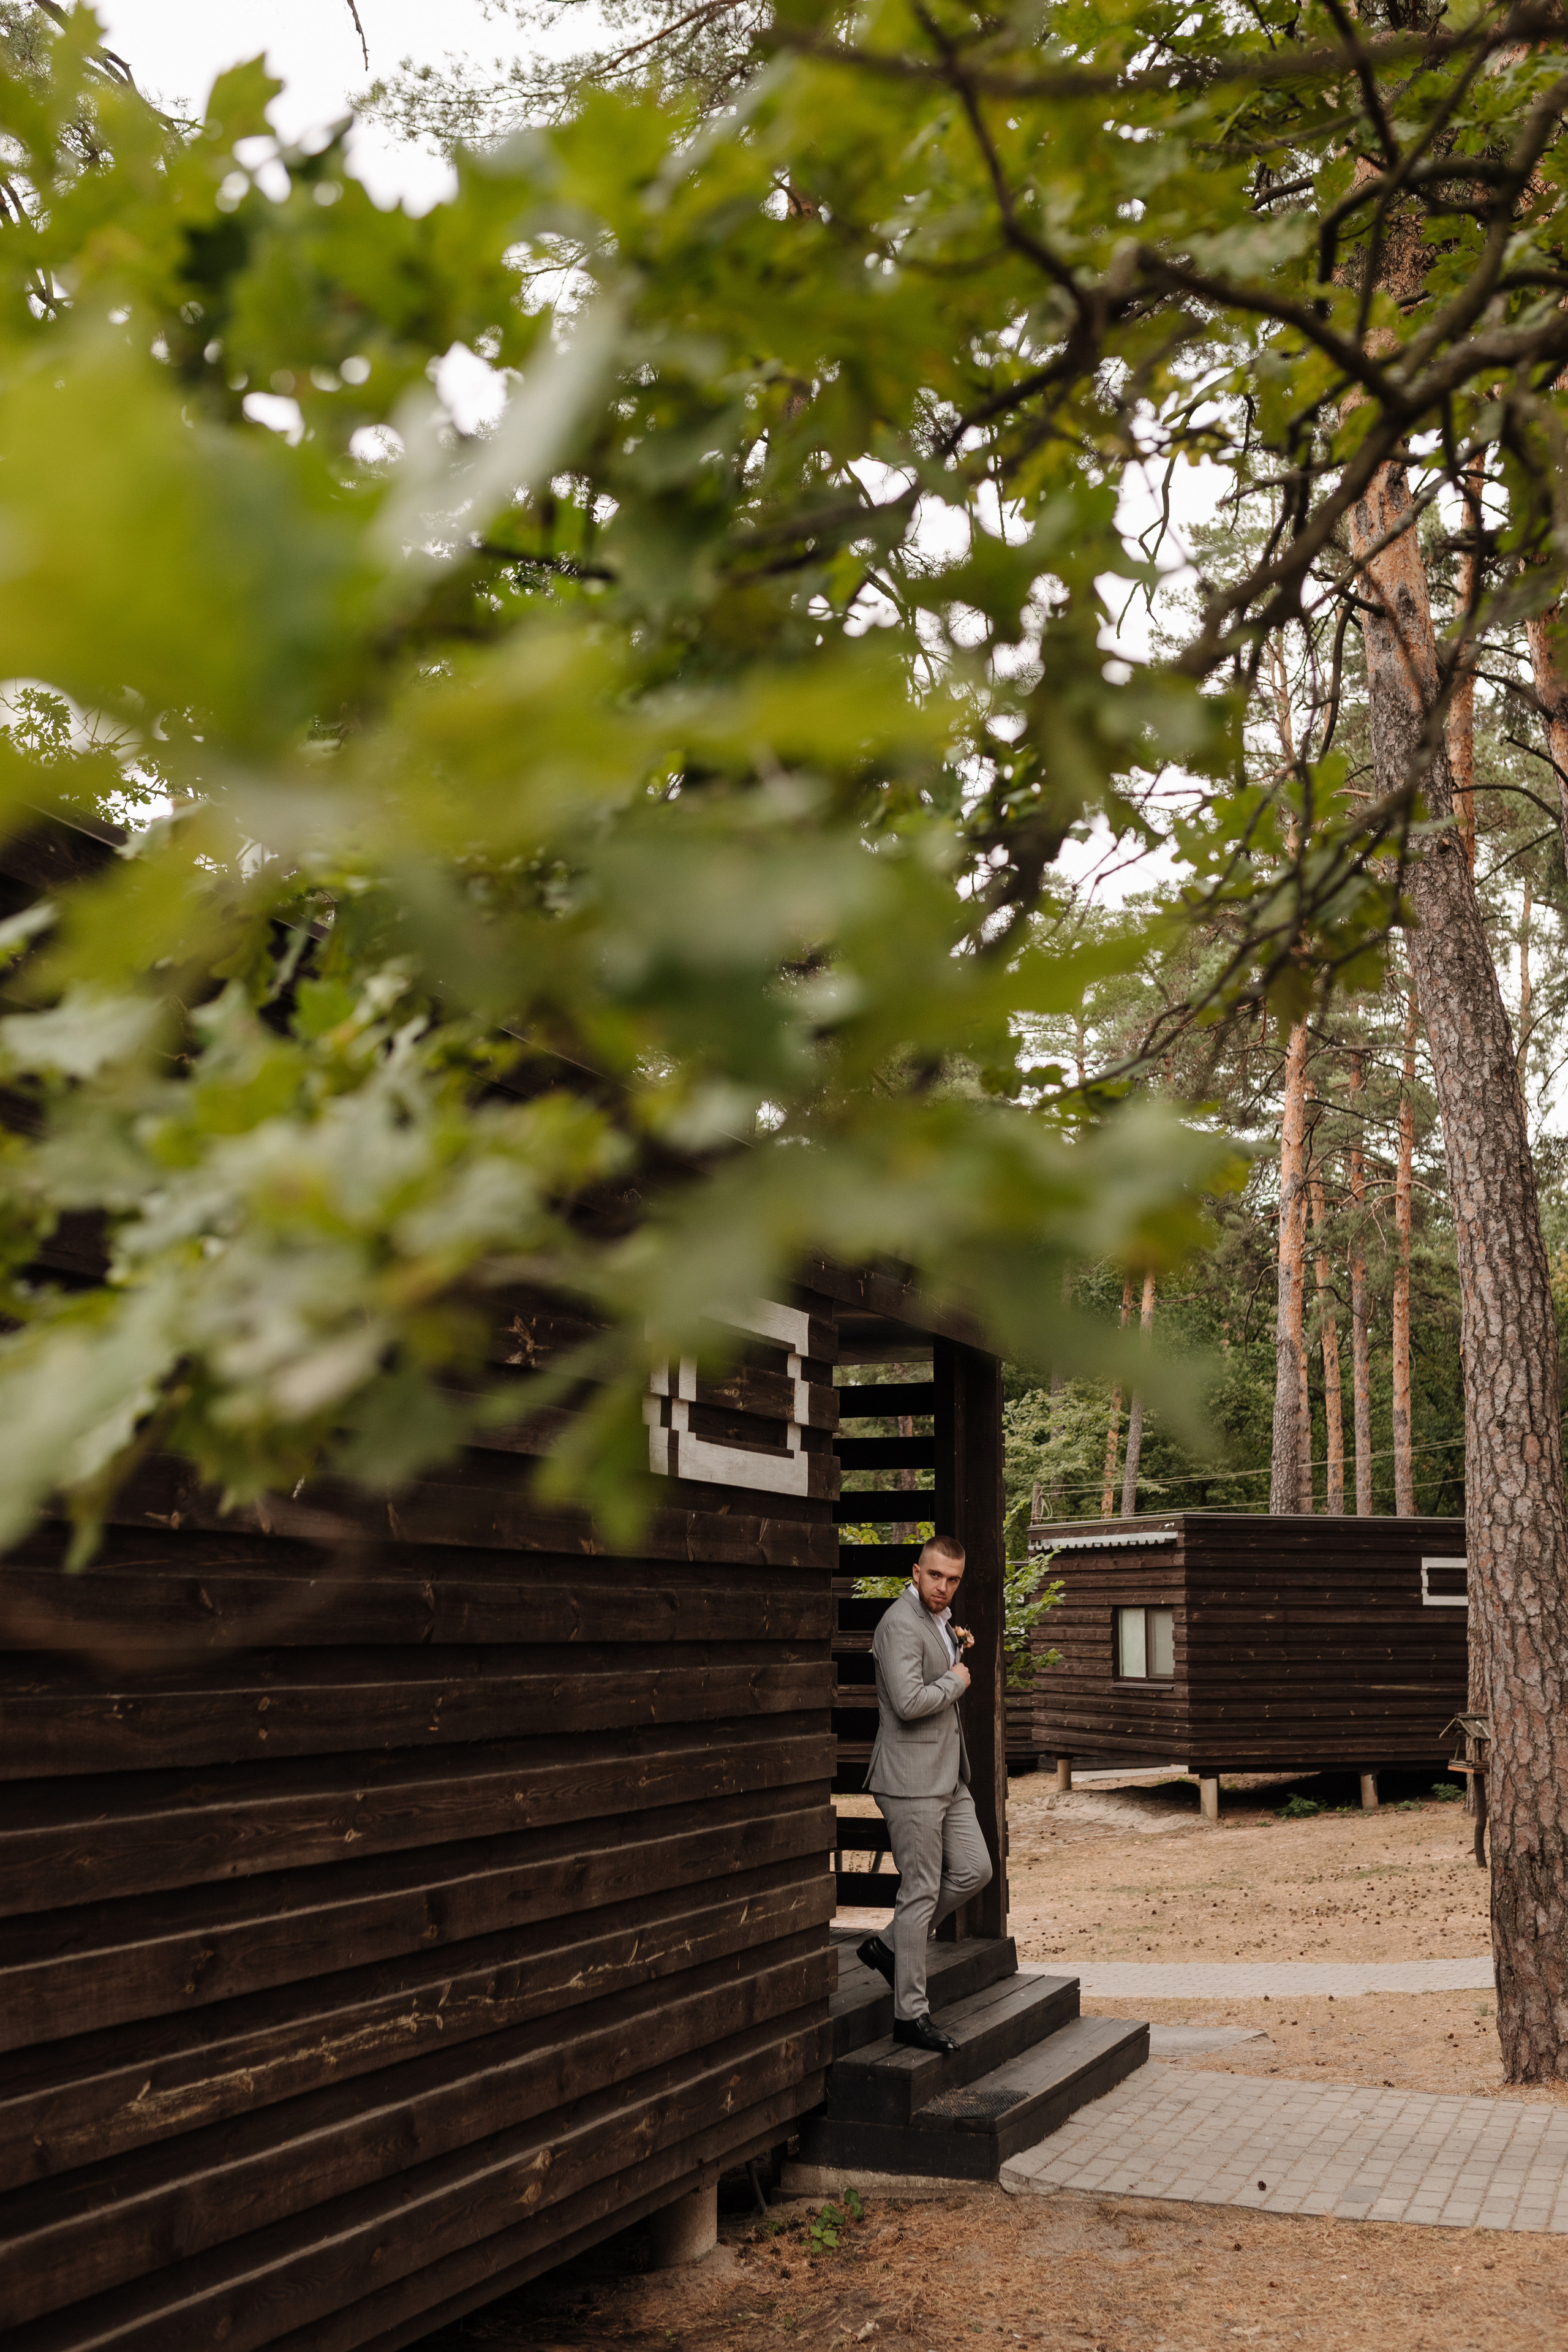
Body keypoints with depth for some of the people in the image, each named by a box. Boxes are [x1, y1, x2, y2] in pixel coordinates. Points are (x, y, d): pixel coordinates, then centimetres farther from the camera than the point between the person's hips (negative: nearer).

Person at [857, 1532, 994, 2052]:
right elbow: (909, 1701, -28)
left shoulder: (937, 1619, 13)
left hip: (947, 1775, 10)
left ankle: (892, 1947, 23)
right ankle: (910, 2014, 5)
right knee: (921, 1892, -4)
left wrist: (950, 1640, 16)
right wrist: (956, 1681, -13)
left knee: (974, 1871, 10)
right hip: (911, 1779, -10)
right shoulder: (902, 1624, -18)